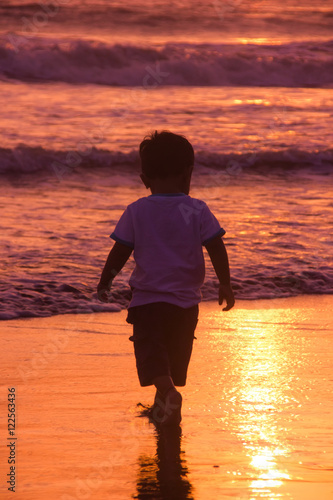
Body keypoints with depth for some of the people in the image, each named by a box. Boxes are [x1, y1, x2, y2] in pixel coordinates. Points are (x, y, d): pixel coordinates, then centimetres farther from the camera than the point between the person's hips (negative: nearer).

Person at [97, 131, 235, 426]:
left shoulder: (136, 211, -3)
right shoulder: (197, 210, -3)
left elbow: (120, 252, -1)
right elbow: (216, 248, -5)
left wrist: (104, 283, 13)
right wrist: (225, 284, 5)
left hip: (146, 298, -2)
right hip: (186, 300, 2)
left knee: (150, 349, -6)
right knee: (177, 353, 18)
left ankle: (166, 389, -33)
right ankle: (164, 407, 30)